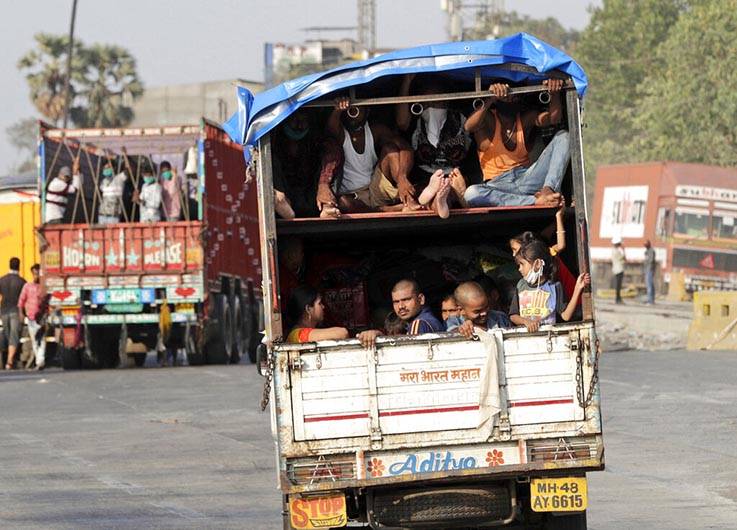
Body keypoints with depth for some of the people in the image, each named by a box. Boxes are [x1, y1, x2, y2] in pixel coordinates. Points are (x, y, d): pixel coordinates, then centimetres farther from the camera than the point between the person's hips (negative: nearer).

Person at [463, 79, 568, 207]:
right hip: (498, 185, -3)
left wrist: (555, 94, -27)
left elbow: (553, 118, -5)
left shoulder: (526, 118, 13)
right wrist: (490, 99, -37)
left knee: (563, 137, -11)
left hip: (526, 177, 3)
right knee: (471, 193, -38)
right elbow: (469, 127, -22)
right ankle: (536, 201, -43)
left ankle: (548, 190, -34)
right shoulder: (488, 119, 2)